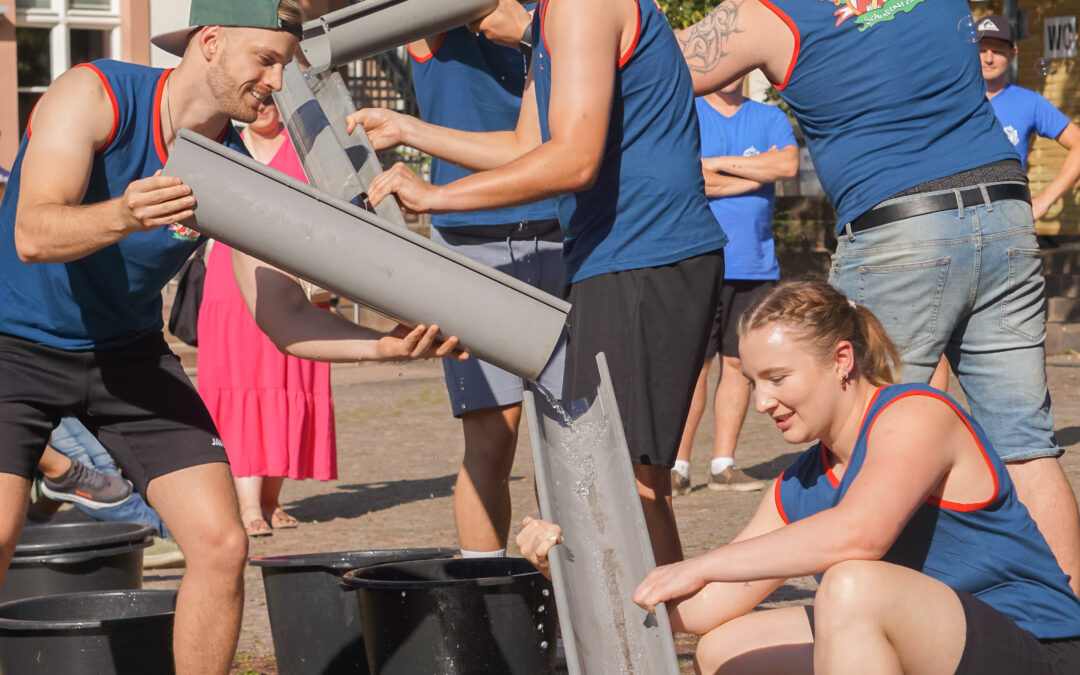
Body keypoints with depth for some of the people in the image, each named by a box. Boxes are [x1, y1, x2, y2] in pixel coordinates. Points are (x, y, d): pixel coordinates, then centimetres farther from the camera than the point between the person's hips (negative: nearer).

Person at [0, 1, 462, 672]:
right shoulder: (92, 95, -22)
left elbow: (284, 318, -11)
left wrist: (385, 344, -29)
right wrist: (121, 217, -55)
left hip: (129, 353, 5)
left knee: (222, 546, -8)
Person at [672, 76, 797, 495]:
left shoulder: (769, 118, 12)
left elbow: (788, 164, -6)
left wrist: (719, 163, -8)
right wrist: (758, 173, -6)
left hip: (755, 264, 3)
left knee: (738, 363, 5)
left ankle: (723, 464, 10)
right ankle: (677, 467, -2)